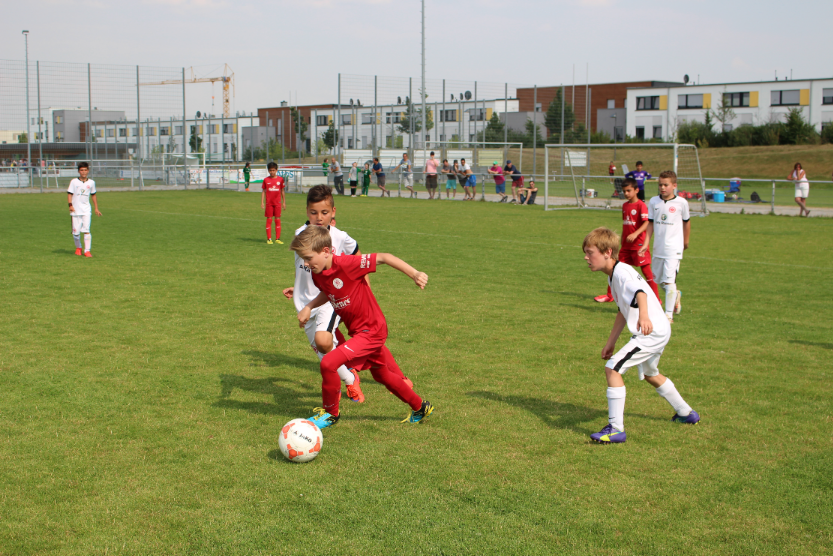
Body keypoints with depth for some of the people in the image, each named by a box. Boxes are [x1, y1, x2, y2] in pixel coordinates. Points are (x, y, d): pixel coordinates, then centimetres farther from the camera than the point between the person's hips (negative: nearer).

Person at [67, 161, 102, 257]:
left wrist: (96, 208, 16)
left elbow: (93, 195, 18)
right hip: (76, 210, -1)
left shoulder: (91, 183, 7)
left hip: (86, 210, 1)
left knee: (86, 230, -12)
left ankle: (87, 250, -9)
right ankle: (78, 248, 27)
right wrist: (70, 205, -13)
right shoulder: (74, 181, 1)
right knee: (76, 231, 2)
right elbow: (69, 194, 1)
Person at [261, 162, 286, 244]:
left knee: (278, 220, 2)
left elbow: (282, 191, 10)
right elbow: (263, 192, 5)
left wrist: (284, 202, 9)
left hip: (278, 203, 1)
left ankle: (277, 238, 6)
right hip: (269, 203, -1)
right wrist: (262, 202, -1)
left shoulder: (280, 179, 4)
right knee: (269, 220, 1)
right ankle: (269, 239, 5)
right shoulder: (266, 180, 2)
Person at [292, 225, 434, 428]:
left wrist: (414, 274, -26)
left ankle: (330, 413, 5)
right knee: (382, 375, 23)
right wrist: (309, 307, 3)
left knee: (329, 363, -18)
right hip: (357, 330, 9)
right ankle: (421, 407, 42)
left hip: (371, 330, -9)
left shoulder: (346, 263, -26)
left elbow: (383, 257, -22)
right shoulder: (317, 274, -1)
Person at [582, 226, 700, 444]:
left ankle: (616, 429, -14)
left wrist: (643, 316, -58)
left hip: (653, 332, -11)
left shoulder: (622, 272, -18)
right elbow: (623, 311, 23)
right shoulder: (613, 277, 14)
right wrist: (610, 342, 26)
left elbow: (639, 292, -38)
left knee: (612, 368, -17)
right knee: (650, 374, 32)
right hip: (658, 332, 12)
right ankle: (686, 414, 51)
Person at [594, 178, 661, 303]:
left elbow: (646, 223, -20)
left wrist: (635, 234, -32)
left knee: (646, 270, -4)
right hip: (626, 245, 7)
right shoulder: (625, 205, 12)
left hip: (639, 244, -7)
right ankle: (610, 295, 21)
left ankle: (656, 298, 3)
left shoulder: (641, 205, -11)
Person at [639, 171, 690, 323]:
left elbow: (686, 221, 10)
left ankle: (669, 315, -7)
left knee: (669, 280, -13)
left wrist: (686, 241, 20)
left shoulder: (681, 202, -5)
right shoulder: (653, 202, 2)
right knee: (659, 280, 14)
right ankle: (676, 295, 44)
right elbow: (650, 223, 7)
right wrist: (646, 244, 0)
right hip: (658, 248, 4)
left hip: (674, 249, -4)